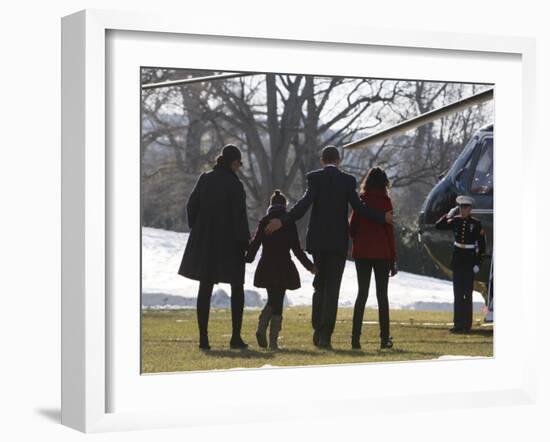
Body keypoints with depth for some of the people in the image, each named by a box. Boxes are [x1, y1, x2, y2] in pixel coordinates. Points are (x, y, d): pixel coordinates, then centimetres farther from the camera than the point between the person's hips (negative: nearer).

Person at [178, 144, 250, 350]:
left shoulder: (205, 179, 1)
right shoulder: (234, 184, -13)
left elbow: (191, 206, 3)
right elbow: (239, 216, -14)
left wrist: (197, 231, 12)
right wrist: (244, 241, -5)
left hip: (205, 242, 4)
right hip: (229, 243, -4)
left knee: (205, 289, 8)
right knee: (237, 289, 9)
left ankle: (203, 337, 4)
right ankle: (236, 337, 4)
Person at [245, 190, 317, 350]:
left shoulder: (263, 222, 3)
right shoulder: (289, 224, -2)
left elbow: (254, 244, 2)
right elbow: (296, 249, -3)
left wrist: (246, 260, 14)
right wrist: (309, 266, 6)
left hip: (266, 268, 2)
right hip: (283, 268, -2)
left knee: (272, 300, 19)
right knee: (278, 302, 3)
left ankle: (261, 329, -5)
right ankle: (273, 341, -2)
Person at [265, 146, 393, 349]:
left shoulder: (314, 177, -1)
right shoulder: (347, 180, -1)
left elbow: (305, 203, -14)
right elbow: (359, 207, -5)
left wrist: (282, 221, -16)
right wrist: (382, 218, 6)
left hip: (317, 240, 1)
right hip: (339, 241, -1)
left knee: (320, 284, 16)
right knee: (332, 287, 0)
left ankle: (318, 331, 9)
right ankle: (325, 336, -7)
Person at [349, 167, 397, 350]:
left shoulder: (359, 200, 3)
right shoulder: (385, 201, -6)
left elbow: (352, 227, 4)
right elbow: (389, 230, -6)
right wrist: (393, 259, -2)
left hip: (361, 252, 3)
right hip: (381, 252, -3)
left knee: (362, 294, 7)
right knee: (382, 295, 5)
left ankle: (356, 337, -2)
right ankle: (385, 338, 4)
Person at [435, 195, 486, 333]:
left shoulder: (476, 224, -6)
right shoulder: (455, 221, 3)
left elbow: (481, 245, -4)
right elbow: (438, 226, -2)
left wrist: (478, 263, -9)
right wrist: (449, 214, -9)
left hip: (470, 261, -4)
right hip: (457, 260, 4)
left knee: (467, 293, -2)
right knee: (458, 293, 5)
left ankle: (467, 324, 3)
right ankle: (458, 324, 9)